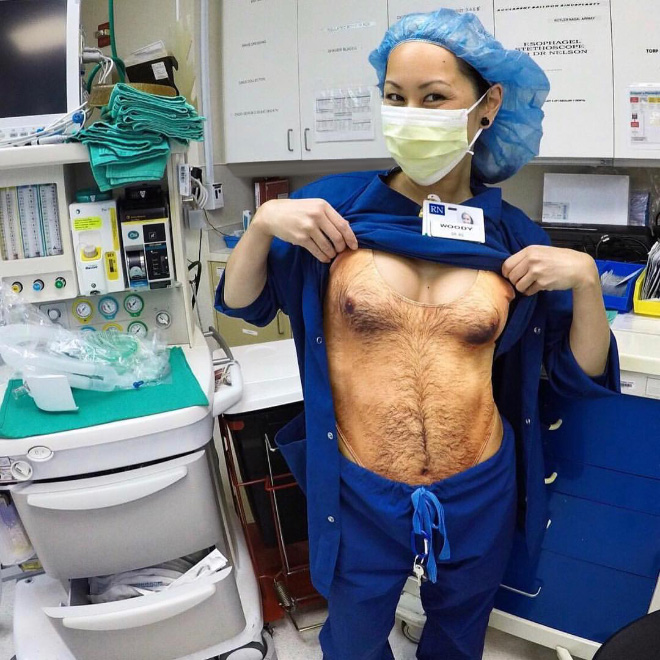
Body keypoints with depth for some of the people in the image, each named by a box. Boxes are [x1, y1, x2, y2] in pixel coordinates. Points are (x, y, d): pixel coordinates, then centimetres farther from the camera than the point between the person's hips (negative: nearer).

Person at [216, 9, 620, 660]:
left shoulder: (515, 237, -5)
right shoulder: (336, 206, -10)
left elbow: (583, 374, 2)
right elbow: (241, 303, 1)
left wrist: (586, 279, -14)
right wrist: (263, 224, -17)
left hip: (481, 491, 2)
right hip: (360, 492, -1)